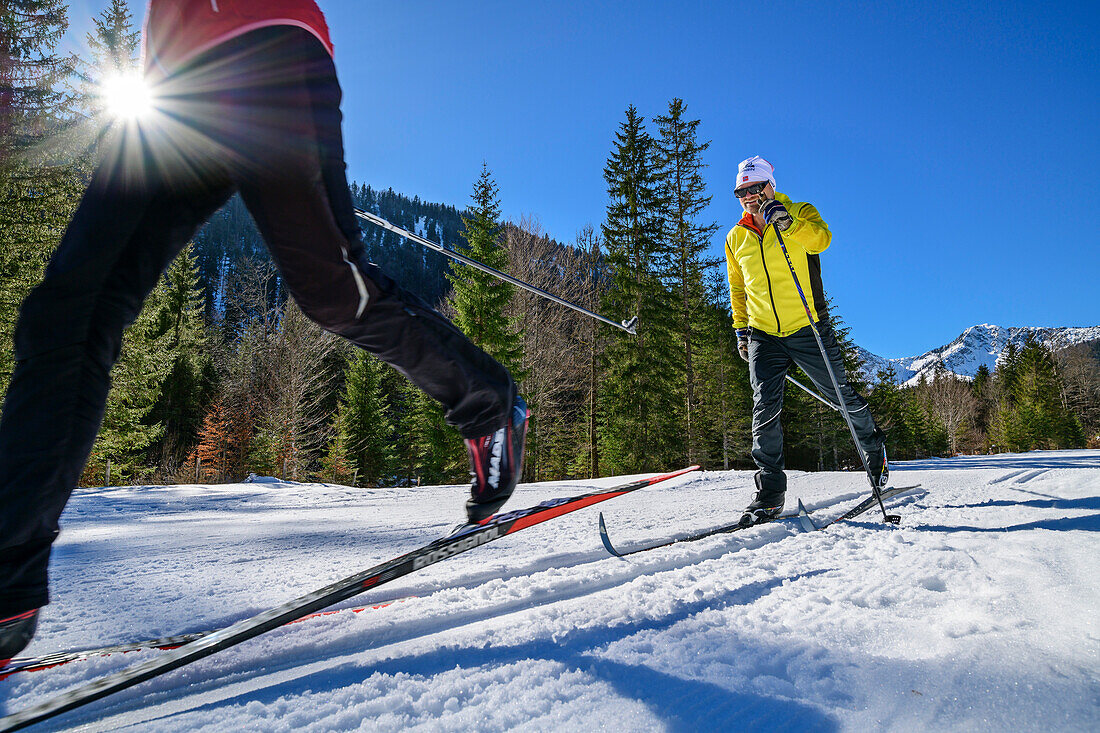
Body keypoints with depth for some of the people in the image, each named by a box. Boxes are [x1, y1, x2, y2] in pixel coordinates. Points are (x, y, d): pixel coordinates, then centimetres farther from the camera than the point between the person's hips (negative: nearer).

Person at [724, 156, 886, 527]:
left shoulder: (802, 213, 1)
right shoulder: (736, 238, 12)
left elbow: (821, 239, -21)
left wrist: (788, 222, -35)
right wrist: (741, 328, 15)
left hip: (808, 329, -2)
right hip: (763, 336, 2)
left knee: (841, 395, 9)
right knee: (765, 407, -10)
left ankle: (873, 445, 39)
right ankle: (770, 492, -6)